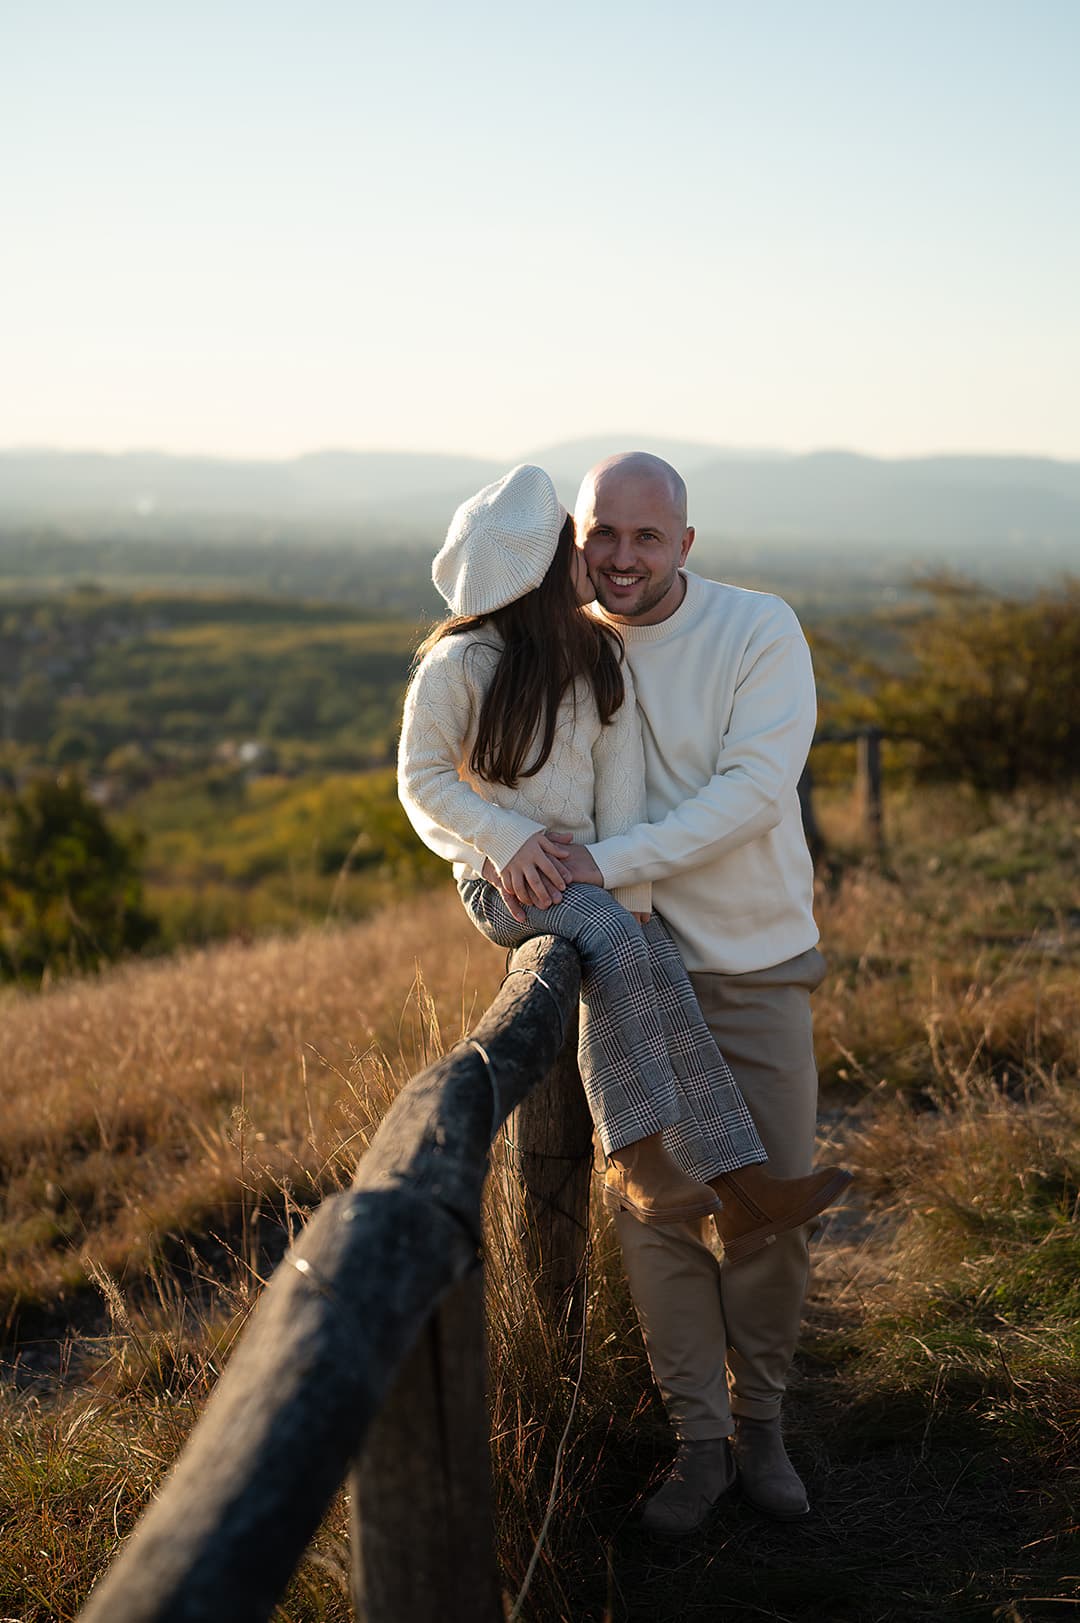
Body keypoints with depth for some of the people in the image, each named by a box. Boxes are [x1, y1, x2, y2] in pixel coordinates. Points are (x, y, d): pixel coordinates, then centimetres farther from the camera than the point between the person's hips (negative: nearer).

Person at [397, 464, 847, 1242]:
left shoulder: (601, 657, 4)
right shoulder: (458, 665, -10)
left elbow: (620, 776, -2)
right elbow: (422, 777, -6)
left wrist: (627, 886, -13)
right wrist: (508, 839, -20)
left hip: (588, 871, 5)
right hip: (503, 879, -4)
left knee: (660, 977, -17)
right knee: (611, 938, -31)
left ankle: (743, 1184, -16)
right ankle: (634, 1160, -27)